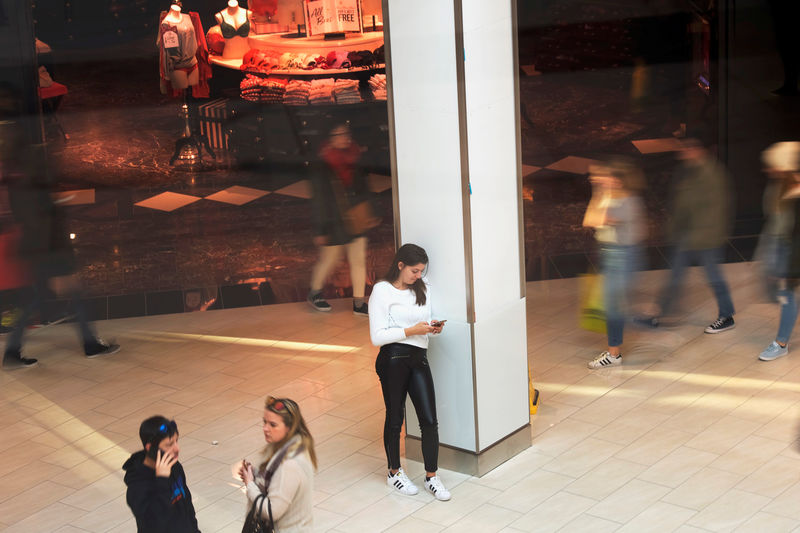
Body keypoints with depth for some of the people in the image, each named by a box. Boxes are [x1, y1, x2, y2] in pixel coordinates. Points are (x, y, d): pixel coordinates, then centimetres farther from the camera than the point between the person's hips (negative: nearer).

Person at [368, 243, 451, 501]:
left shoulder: (423, 289, 14)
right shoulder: (382, 291, -6)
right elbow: (377, 336, -11)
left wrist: (433, 327, 1)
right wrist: (412, 330, -16)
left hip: (419, 358, 5)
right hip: (394, 358, -5)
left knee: (429, 420, -1)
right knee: (395, 419, 7)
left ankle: (431, 476, 11)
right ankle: (394, 472, 26)